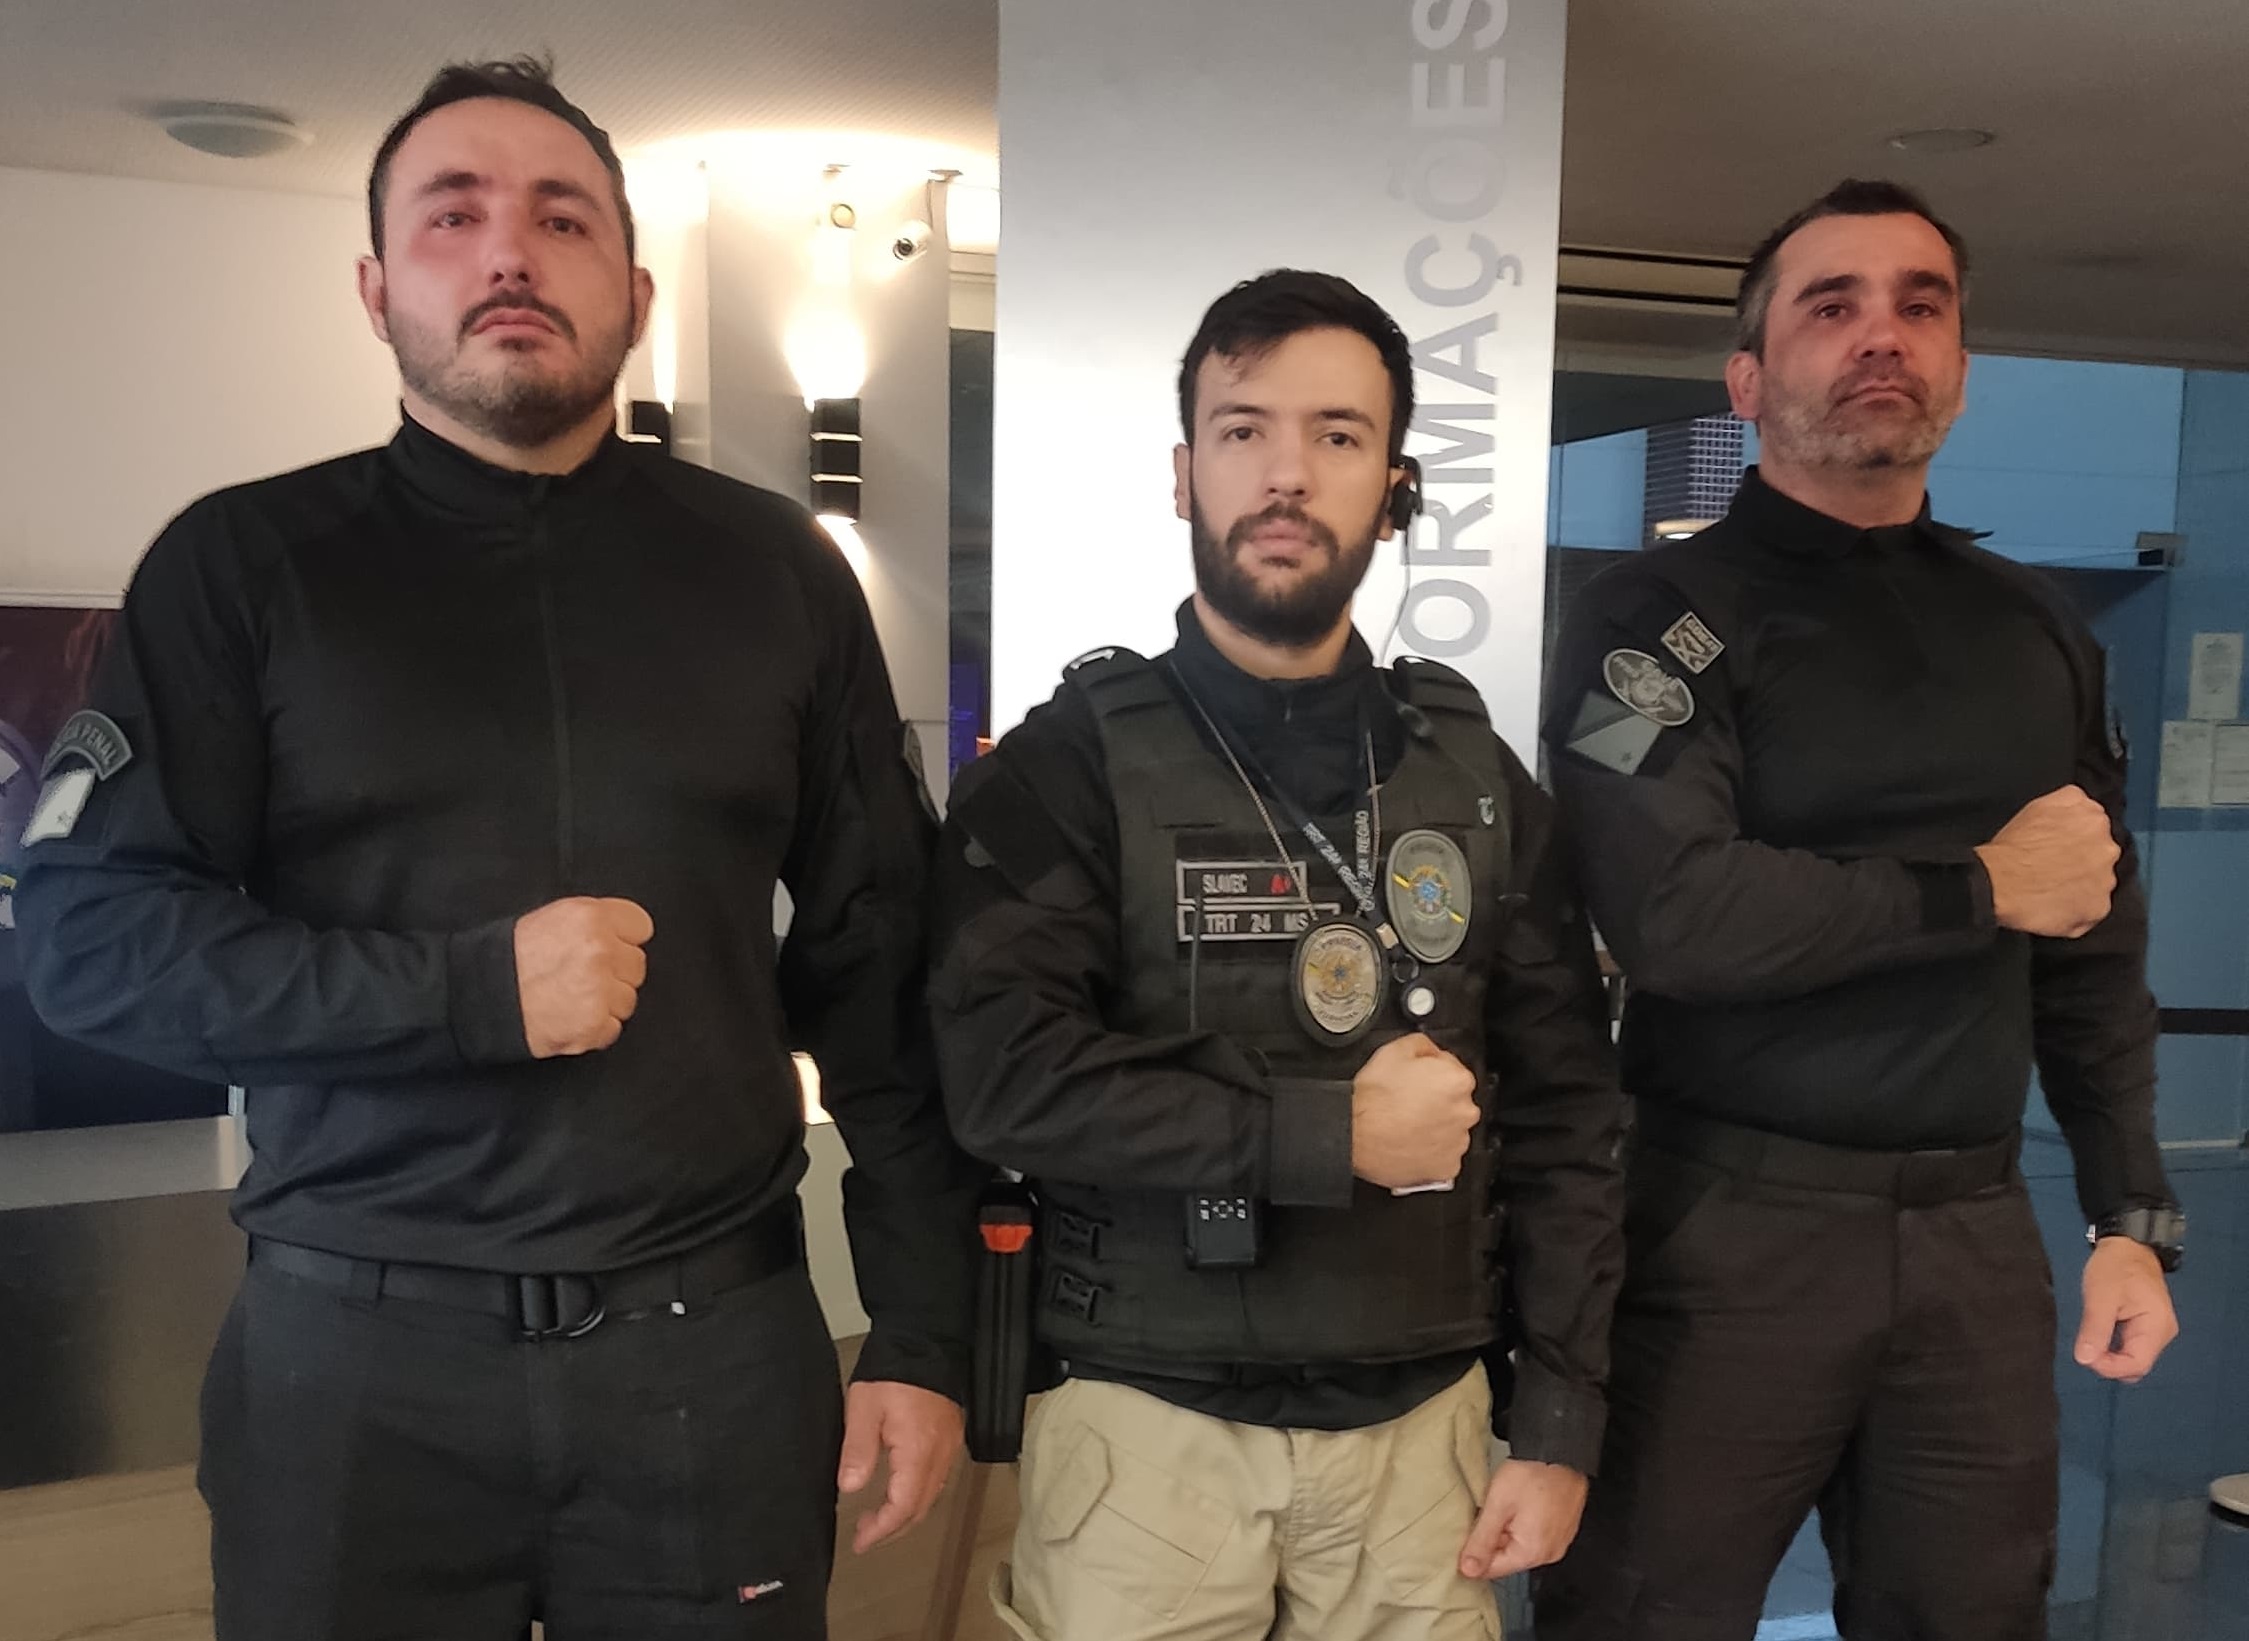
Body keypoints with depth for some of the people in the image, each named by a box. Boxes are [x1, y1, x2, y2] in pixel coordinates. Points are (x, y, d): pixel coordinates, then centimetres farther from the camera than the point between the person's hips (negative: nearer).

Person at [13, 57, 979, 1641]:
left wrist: (925, 1331, 1)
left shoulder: (774, 568, 4)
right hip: (355, 1351, -1)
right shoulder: (247, 564, 1)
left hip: (715, 1339, 2)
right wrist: (470, 989, -18)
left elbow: (885, 973, 3)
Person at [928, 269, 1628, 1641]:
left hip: (1417, 1420, 3)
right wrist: (1332, 1132, -17)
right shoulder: (1072, 764, -5)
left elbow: (1563, 1111, 4)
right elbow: (1007, 1075, -17)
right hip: (1147, 1420, -2)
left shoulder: (1478, 778, 4)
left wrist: (1560, 1423, 0)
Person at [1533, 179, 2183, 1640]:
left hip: (1976, 1231, 5)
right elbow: (1673, 916, -23)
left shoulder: (2037, 632, 10)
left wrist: (2136, 1218, 8)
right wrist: (1982, 890, -12)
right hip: (1733, 1229, -5)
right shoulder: (1664, 616, -7)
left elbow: (2098, 957, 14)